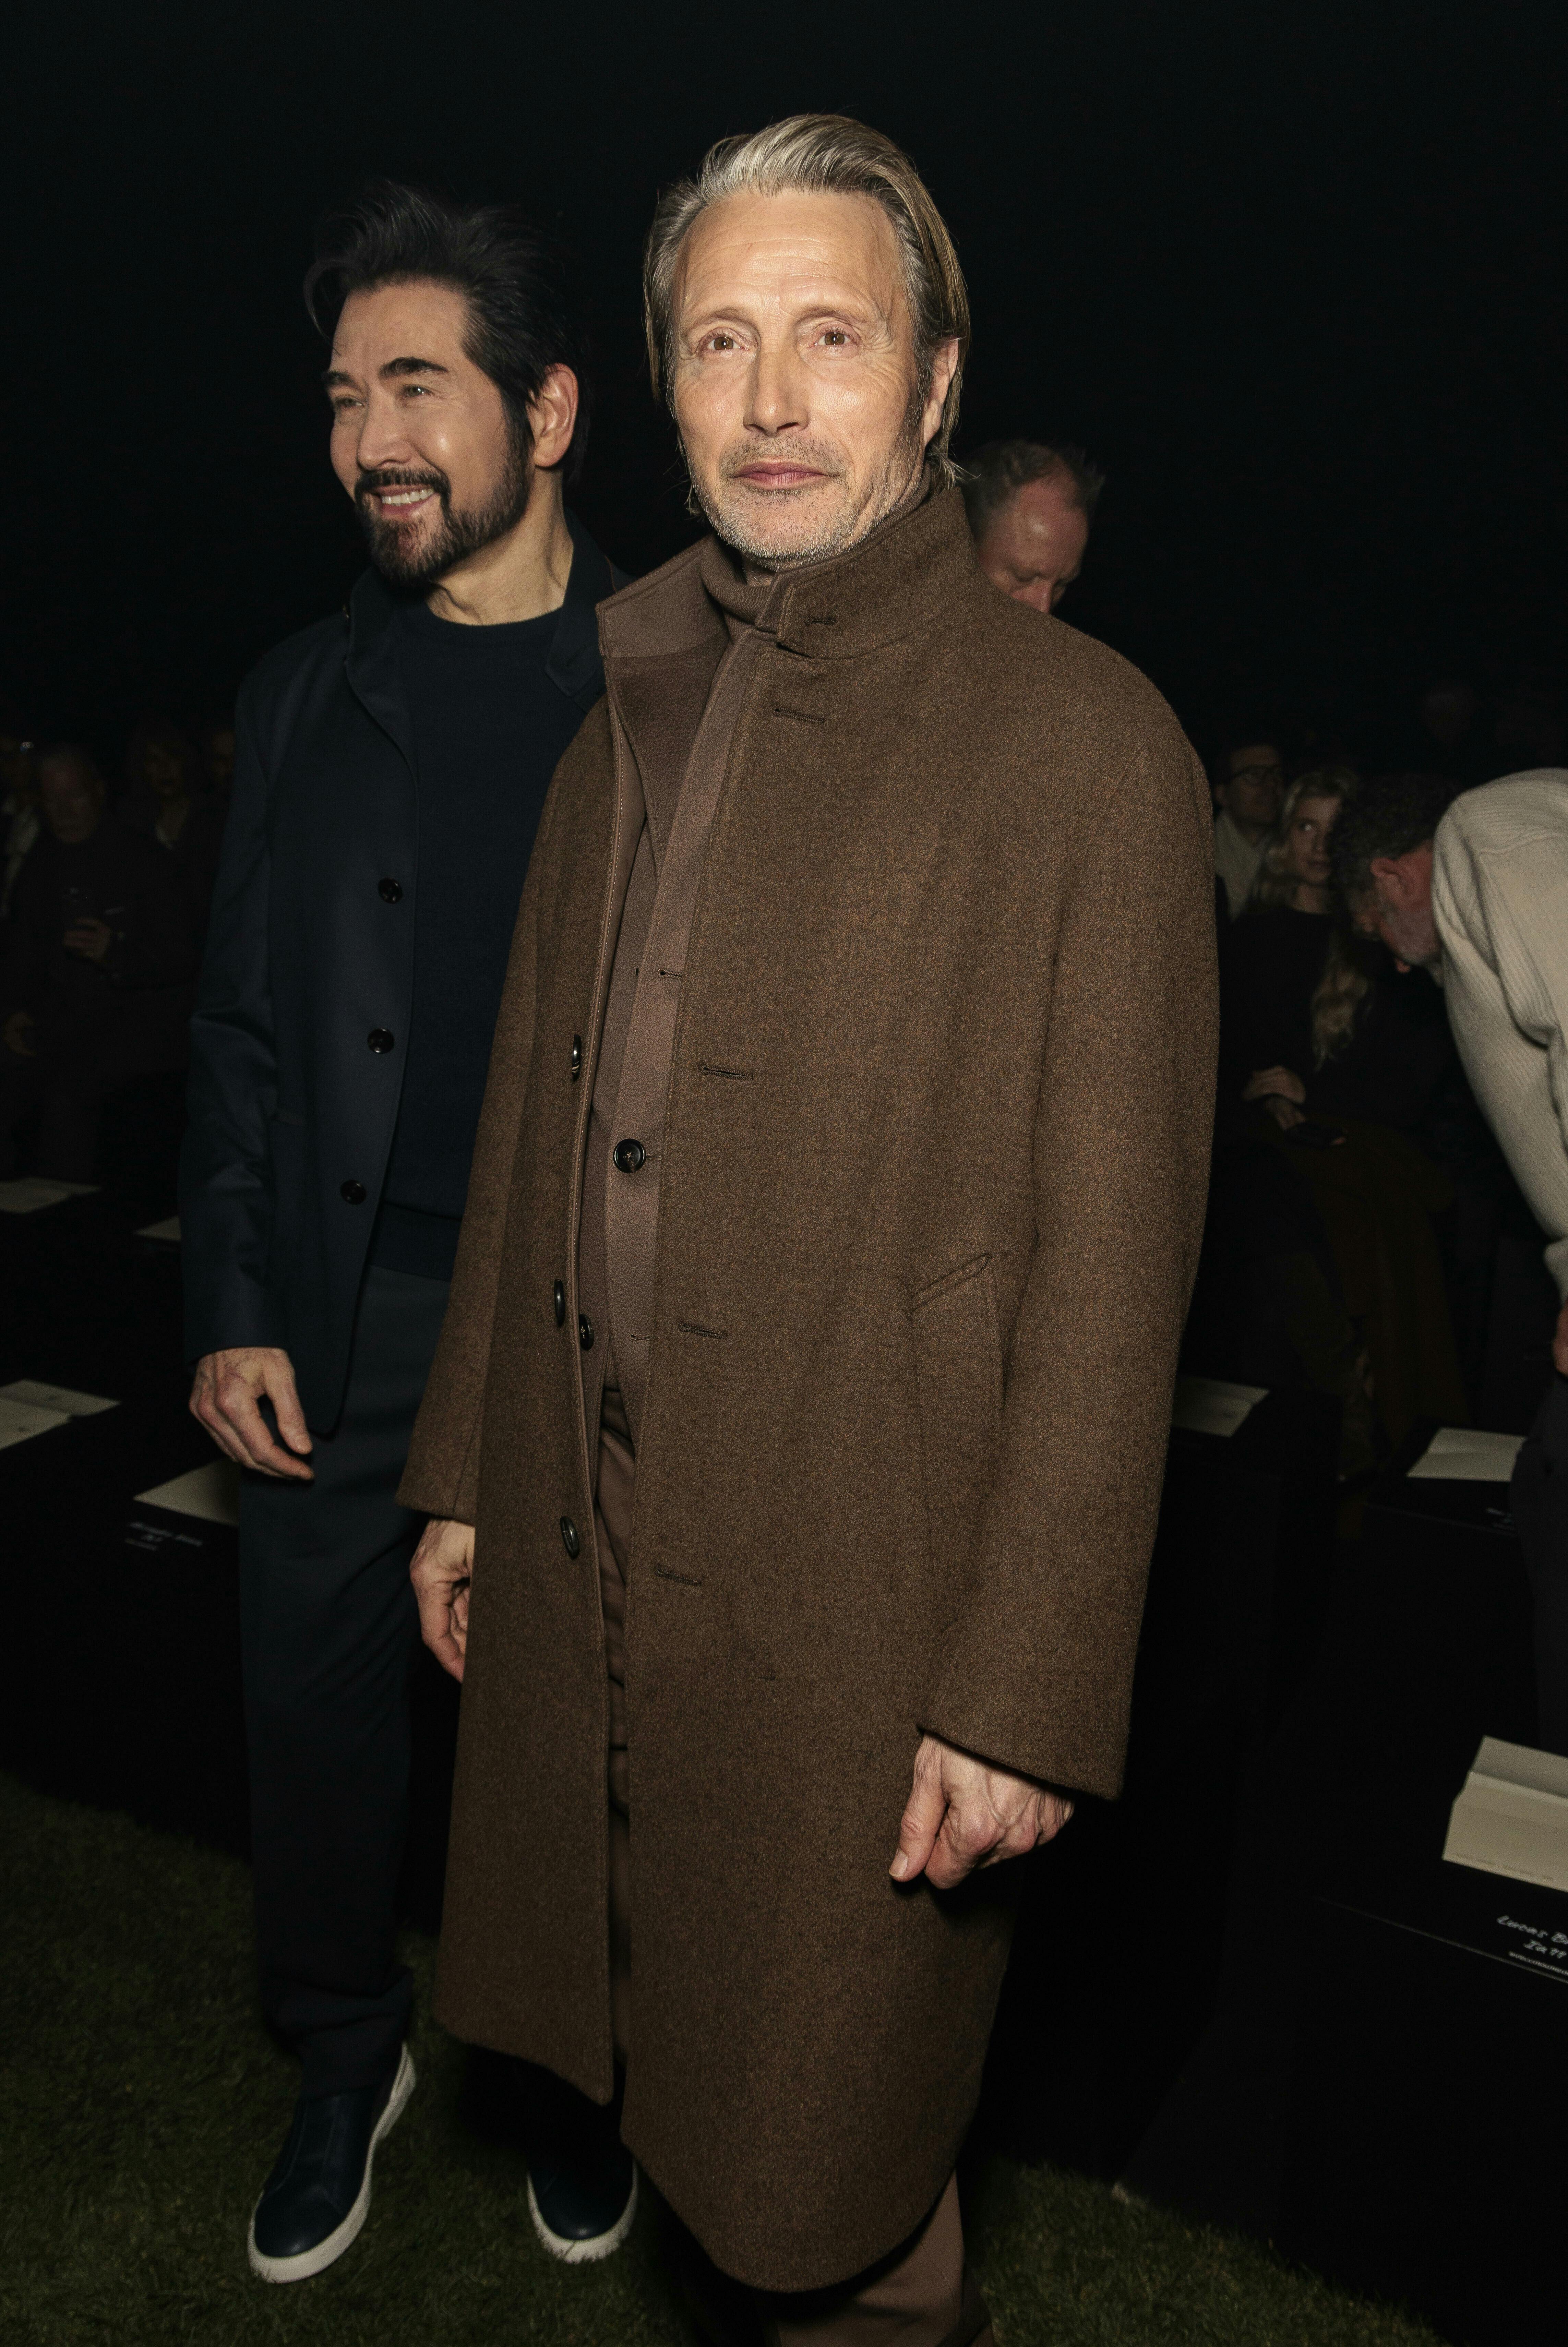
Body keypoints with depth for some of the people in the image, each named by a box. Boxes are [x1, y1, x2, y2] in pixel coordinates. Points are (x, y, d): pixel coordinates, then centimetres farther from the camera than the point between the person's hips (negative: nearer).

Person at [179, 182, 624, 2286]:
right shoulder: (309, 693, 7)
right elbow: (242, 1023, 7)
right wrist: (231, 1308, 1)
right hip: (342, 1318, 3)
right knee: (316, 1706, 12)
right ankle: (348, 2061, 39)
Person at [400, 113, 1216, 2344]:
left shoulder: (1085, 742, -11)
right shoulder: (624, 716, 8)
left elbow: (1110, 1267, -14)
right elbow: (533, 1129, 11)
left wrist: (1027, 1692, -14)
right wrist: (463, 1475, 13)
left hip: (855, 1592, -5)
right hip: (575, 1550, 6)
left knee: (819, 2158, 12)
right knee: (603, 1969, 25)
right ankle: (610, 2115, 55)